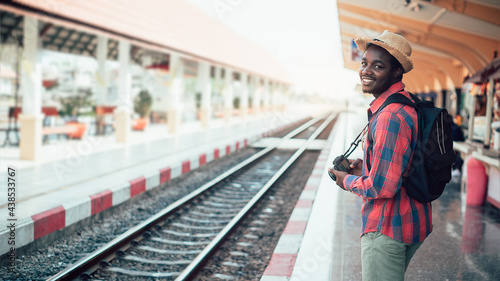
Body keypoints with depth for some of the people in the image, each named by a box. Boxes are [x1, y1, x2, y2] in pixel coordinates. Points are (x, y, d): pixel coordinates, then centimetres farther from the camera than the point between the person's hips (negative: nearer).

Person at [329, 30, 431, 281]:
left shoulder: (390, 117, -25)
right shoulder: (407, 105, 9)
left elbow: (382, 188, -27)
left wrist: (347, 180, -9)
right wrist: (365, 167, 10)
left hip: (387, 229, -11)